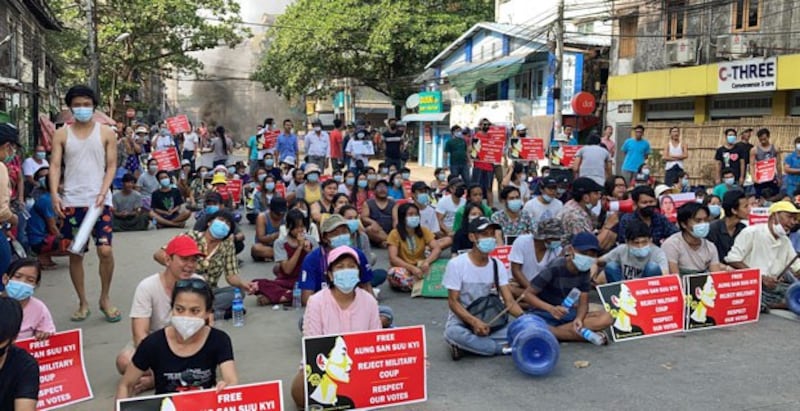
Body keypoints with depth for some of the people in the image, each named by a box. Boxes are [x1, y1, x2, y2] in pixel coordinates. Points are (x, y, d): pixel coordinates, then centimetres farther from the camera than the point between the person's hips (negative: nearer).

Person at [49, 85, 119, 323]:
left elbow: (111, 166, 1)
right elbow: (55, 166, 0)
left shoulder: (106, 133, 3)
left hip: (99, 201, -1)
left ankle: (105, 298, 10)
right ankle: (83, 302, 20)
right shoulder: (61, 135, 6)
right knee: (75, 254, 7)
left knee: (105, 250, -10)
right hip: (72, 202, 2)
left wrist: (103, 193, -13)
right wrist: (54, 194, -15)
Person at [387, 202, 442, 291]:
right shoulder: (395, 234, -8)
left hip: (420, 268, 3)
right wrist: (412, 268, -33)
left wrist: (427, 262, -30)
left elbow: (437, 249, -9)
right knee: (394, 273, -37)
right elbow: (393, 258, -19)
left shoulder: (423, 231, 2)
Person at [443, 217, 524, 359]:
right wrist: (474, 322, -29)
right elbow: (453, 302, -14)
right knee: (453, 332, -39)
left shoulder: (498, 265, 0)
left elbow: (509, 300, -4)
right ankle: (503, 347, -20)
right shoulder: (456, 264, -12)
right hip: (462, 320, -3)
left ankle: (466, 345, -13)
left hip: (490, 321, 4)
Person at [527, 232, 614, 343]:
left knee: (606, 319, -19)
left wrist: (579, 319, -25)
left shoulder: (584, 271, -1)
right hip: (544, 314, -5)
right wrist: (551, 308, -33)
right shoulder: (555, 269, -17)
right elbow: (528, 294, -16)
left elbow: (583, 302, -2)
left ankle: (550, 332, -20)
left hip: (567, 313, 5)